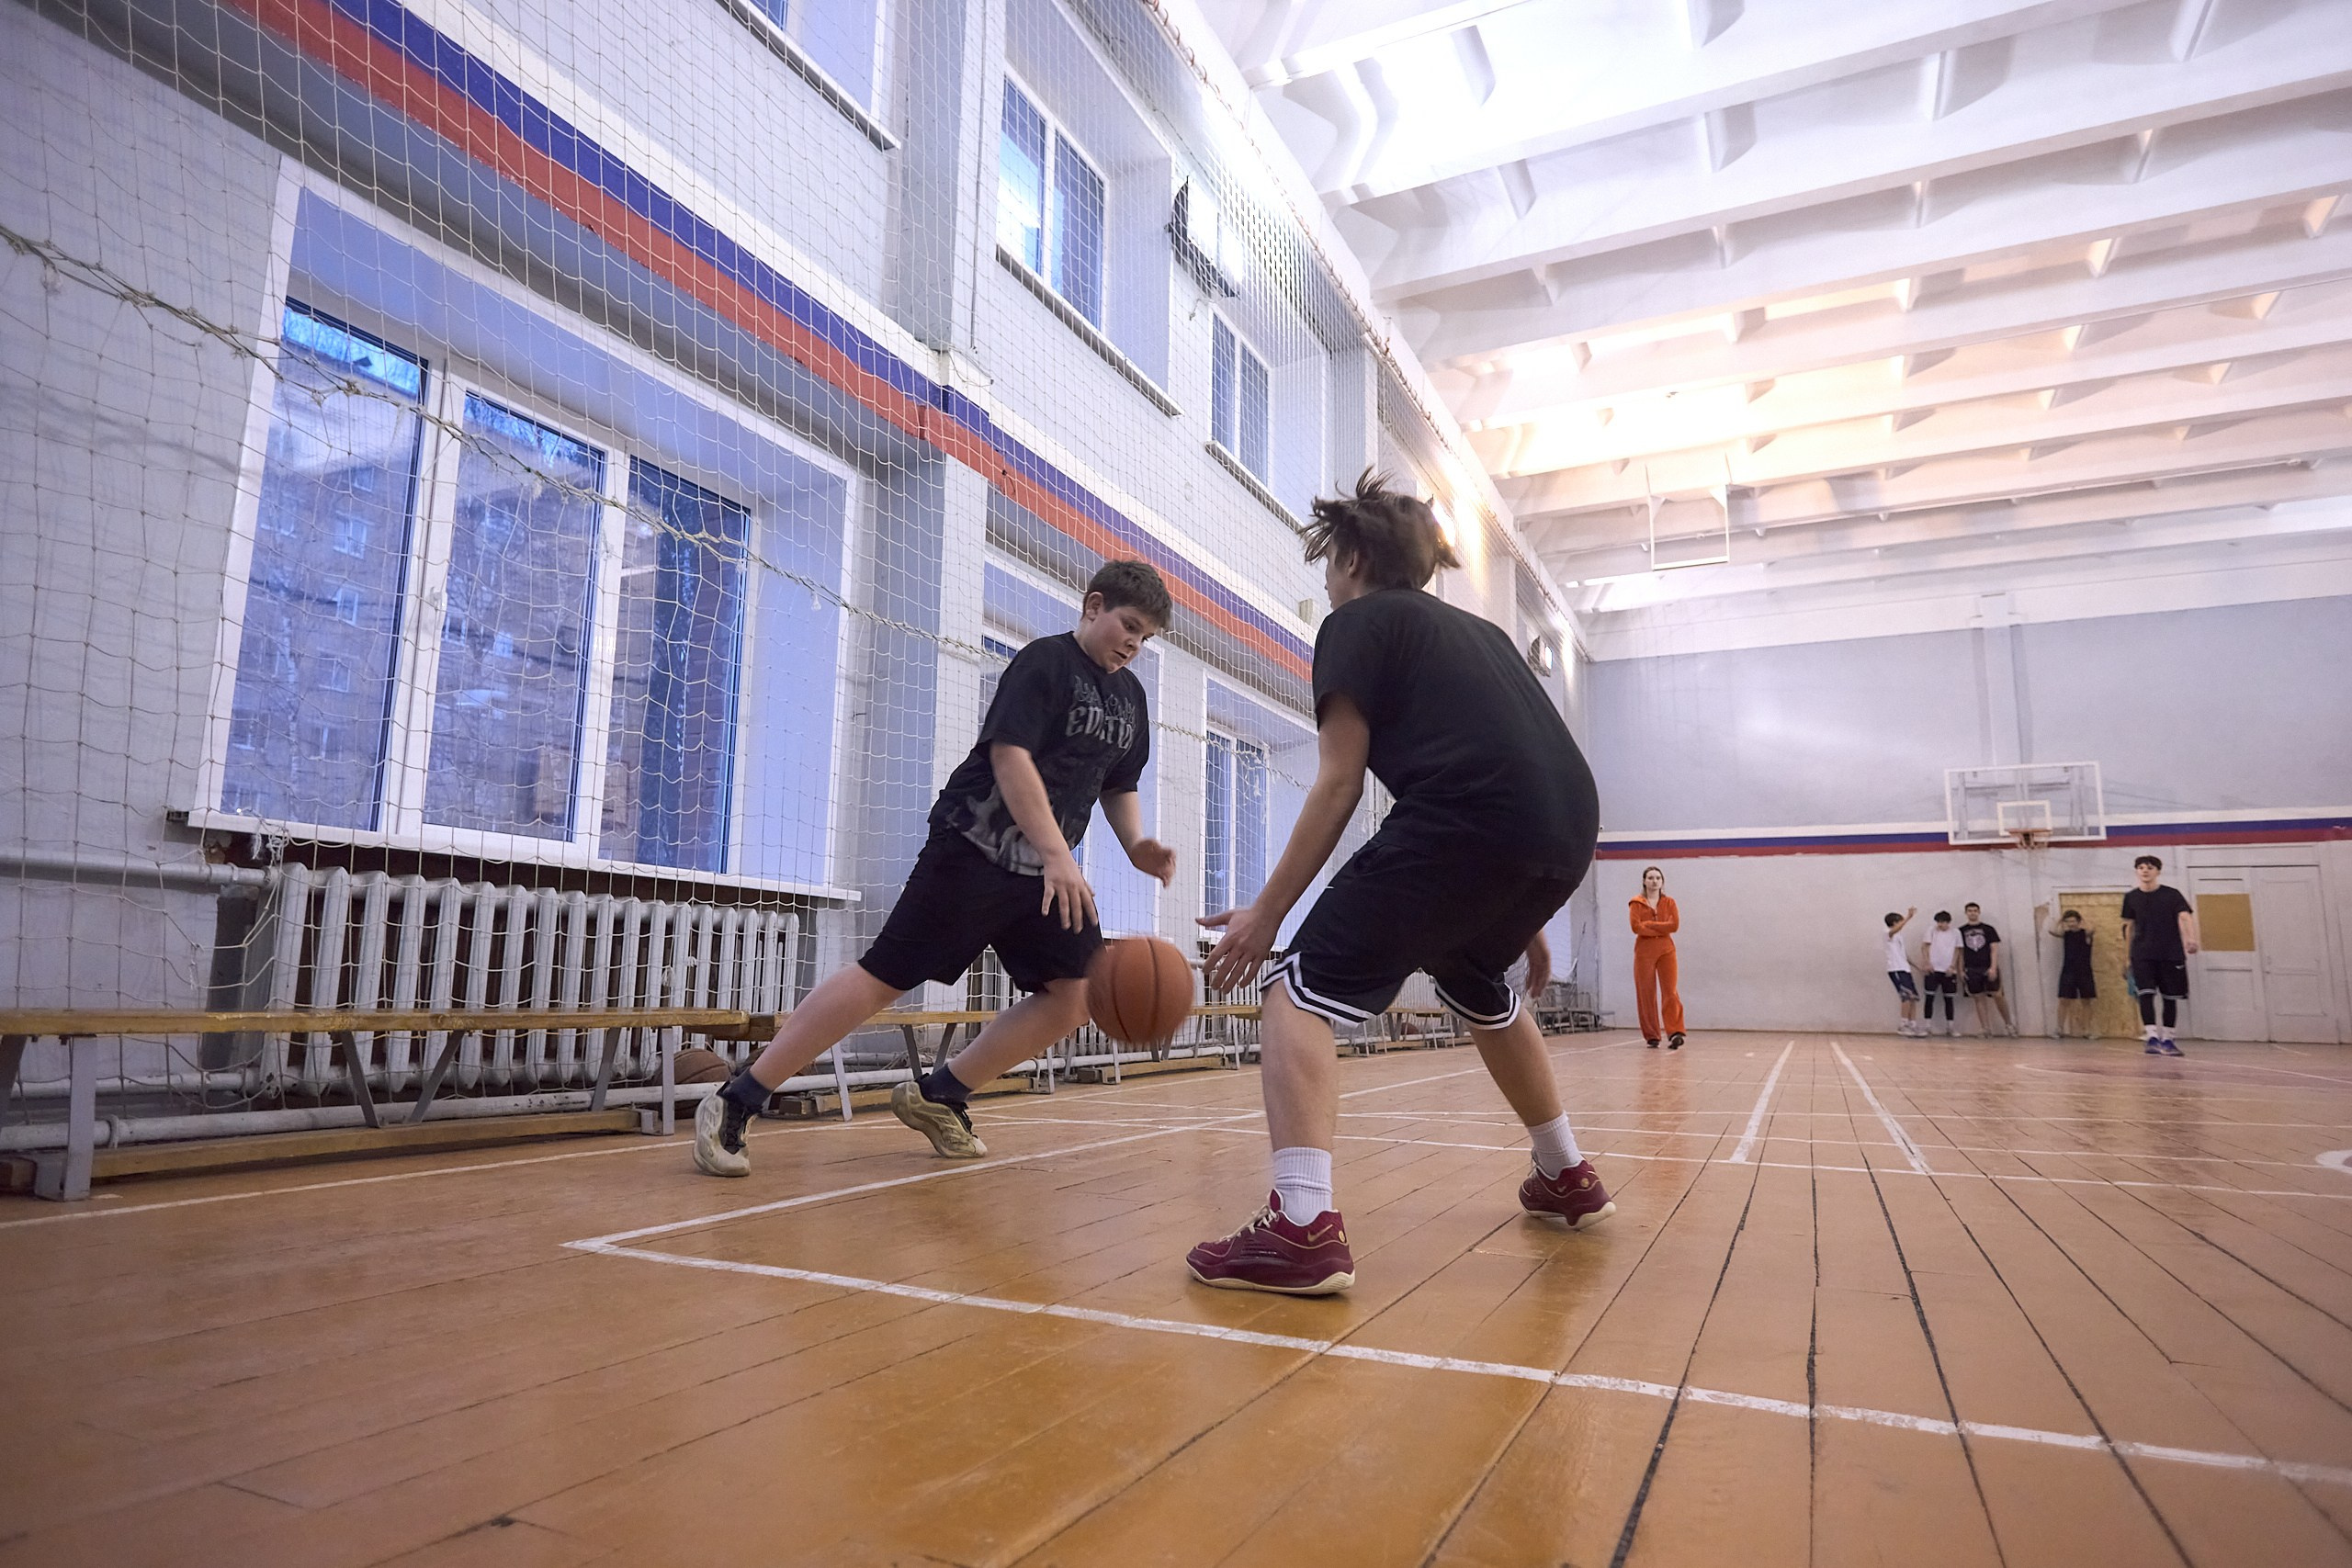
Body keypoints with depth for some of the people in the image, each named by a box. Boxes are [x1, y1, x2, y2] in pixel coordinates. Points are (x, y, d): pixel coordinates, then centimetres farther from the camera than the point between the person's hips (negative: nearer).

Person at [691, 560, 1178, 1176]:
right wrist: (1057, 853, -28)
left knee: (1078, 996, -4)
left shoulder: (1129, 695, 15)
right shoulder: (1045, 661, -9)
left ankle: (938, 1095, 9)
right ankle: (733, 1103, -2)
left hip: (1047, 870, 8)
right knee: (885, 976, -11)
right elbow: (1009, 756, -21)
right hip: (974, 850, -8)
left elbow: (1118, 786, 25)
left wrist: (1136, 846, 5)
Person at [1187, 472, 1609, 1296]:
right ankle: (1567, 1176, 44)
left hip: (1466, 822, -8)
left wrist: (1266, 911, 4)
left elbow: (1338, 783, 0)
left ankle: (1302, 1227, -19)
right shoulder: (1476, 628, 31)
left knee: (1304, 991, -3)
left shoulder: (1356, 623, 10)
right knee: (1477, 987, 33)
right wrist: (1520, 914, 42)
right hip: (1569, 827, 8)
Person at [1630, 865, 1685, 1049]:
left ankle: (1675, 1032, -15)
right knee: (1646, 994, 0)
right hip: (1644, 951, -1)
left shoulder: (1669, 902, 10)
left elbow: (1675, 925, -5)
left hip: (1666, 950, 1)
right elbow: (1636, 927, -10)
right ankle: (1652, 1037, 7)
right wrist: (1662, 928, -10)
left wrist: (1648, 924, -9)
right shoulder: (1636, 904, 4)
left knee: (1670, 991, -10)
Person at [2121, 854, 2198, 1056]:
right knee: (2146, 994, -13)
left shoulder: (2172, 894, 0)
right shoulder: (2131, 897, 7)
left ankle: (2167, 1039, 17)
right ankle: (2152, 1037, -16)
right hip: (2142, 955, 1)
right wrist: (2127, 958, 14)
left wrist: (2191, 939, -34)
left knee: (2170, 997, 5)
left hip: (2171, 954, -1)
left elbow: (2185, 917, -14)